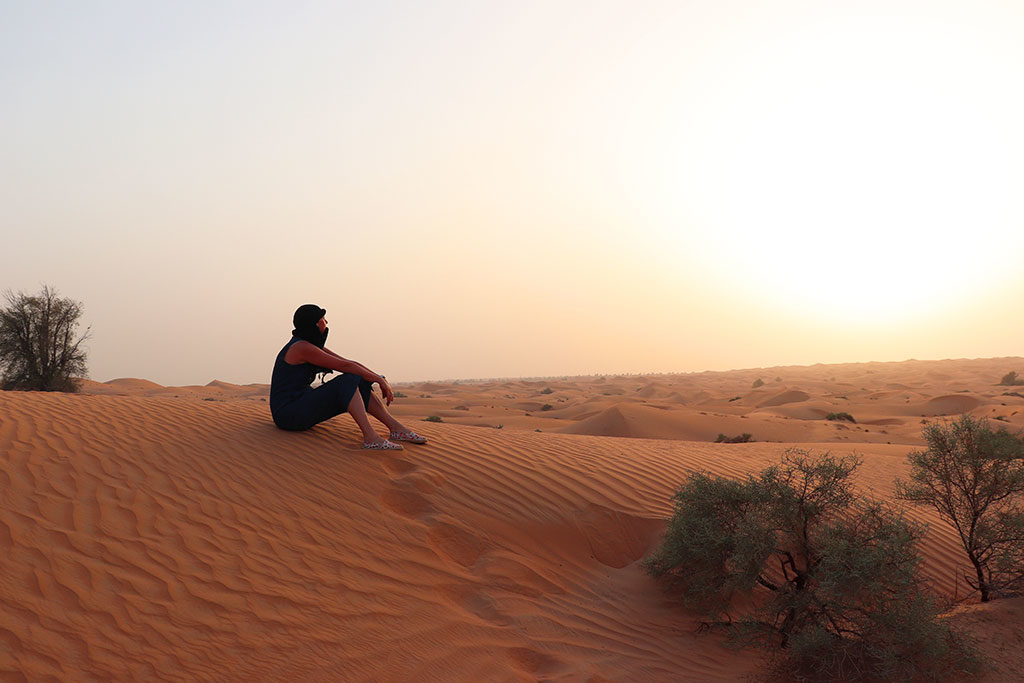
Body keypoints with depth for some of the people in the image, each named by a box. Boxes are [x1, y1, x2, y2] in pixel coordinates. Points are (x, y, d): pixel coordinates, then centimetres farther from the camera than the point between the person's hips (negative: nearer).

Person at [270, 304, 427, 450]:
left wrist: (380, 380, 2)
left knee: (359, 384, 0)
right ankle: (370, 438, -32)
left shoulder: (314, 345, 13)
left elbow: (350, 363, 10)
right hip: (288, 413, -10)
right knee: (349, 381, -23)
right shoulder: (301, 347, -18)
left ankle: (396, 427, -6)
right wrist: (380, 380, -13)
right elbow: (345, 366, -19)